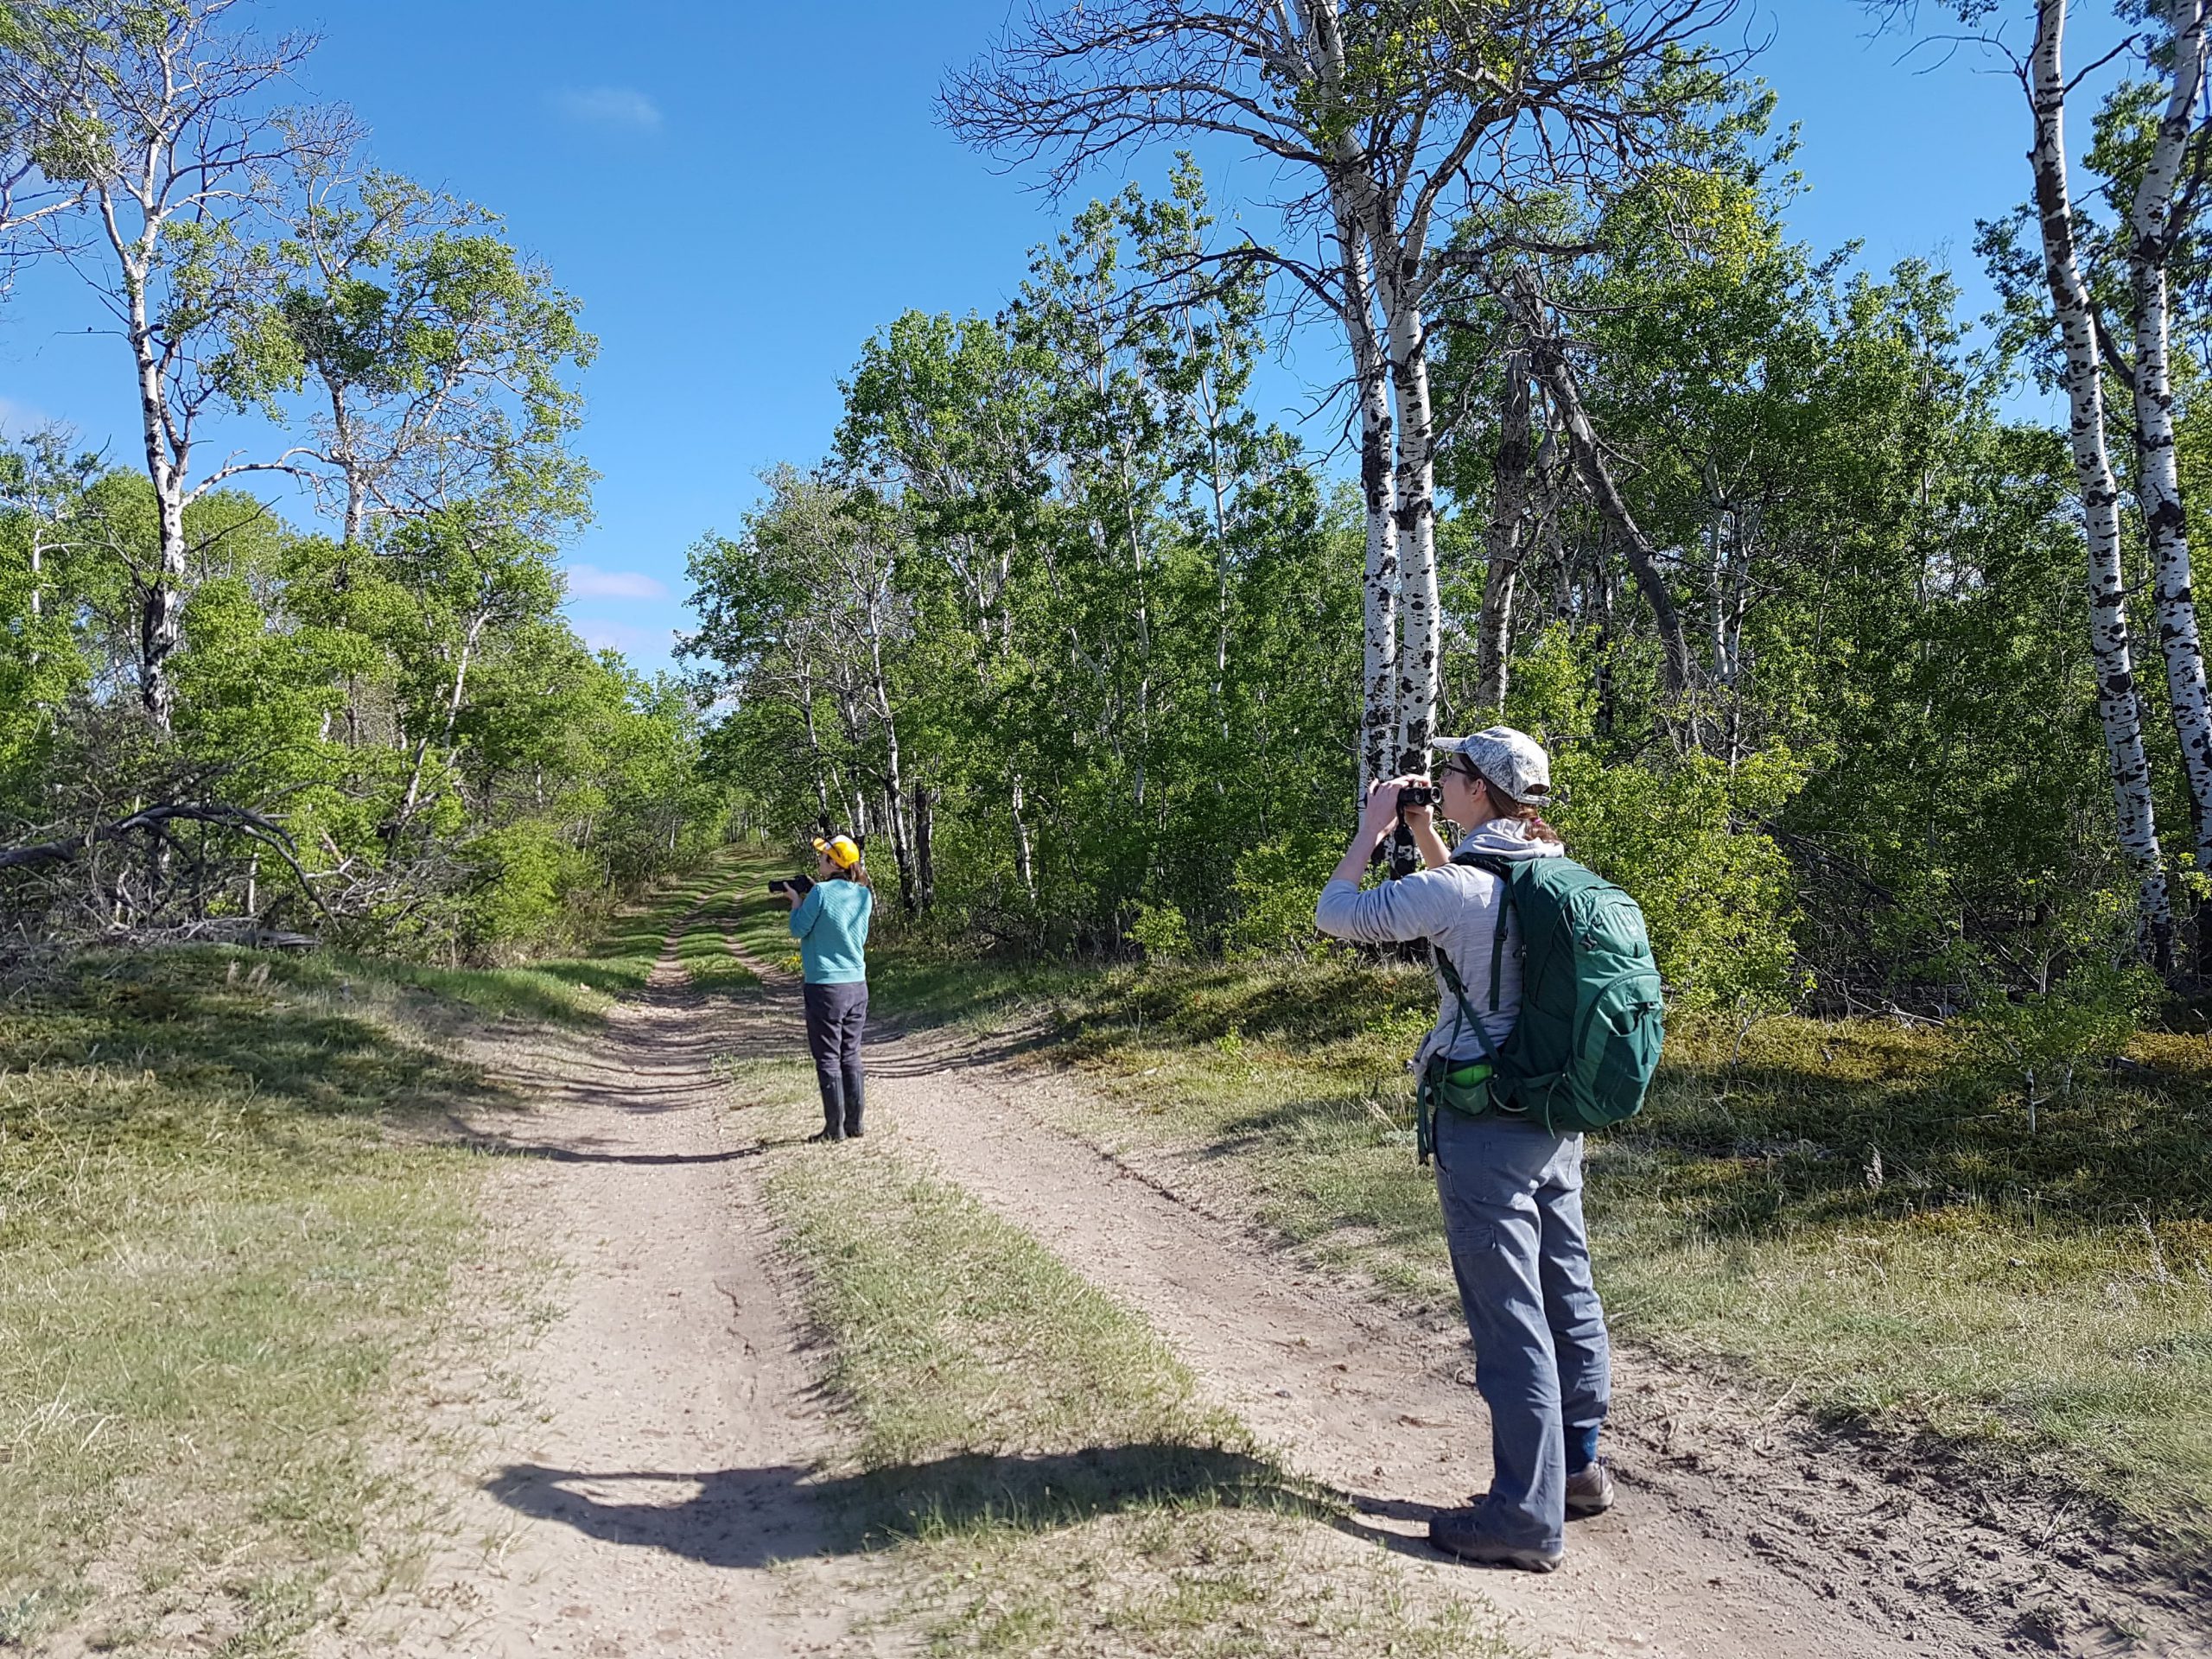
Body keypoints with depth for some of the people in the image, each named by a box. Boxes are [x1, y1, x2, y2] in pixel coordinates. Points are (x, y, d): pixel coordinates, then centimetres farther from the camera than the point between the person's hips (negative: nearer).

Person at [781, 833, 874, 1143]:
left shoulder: (821, 892, -14)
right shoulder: (864, 895, 3)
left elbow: (799, 930, -7)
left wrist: (796, 901, 10)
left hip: (826, 986, -6)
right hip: (857, 985, 6)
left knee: (828, 1059, 2)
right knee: (851, 1057, 13)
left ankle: (835, 1128, 4)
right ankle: (854, 1125, 16)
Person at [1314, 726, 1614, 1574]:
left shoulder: (1454, 889, -20)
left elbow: (1335, 913, -10)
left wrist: (1373, 828, 2)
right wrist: (1423, 833, 19)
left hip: (1484, 1129, -8)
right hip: (1559, 1120, 8)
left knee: (1510, 1320, -1)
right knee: (1567, 1298, 18)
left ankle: (1526, 1517, 9)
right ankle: (1579, 1466, 34)